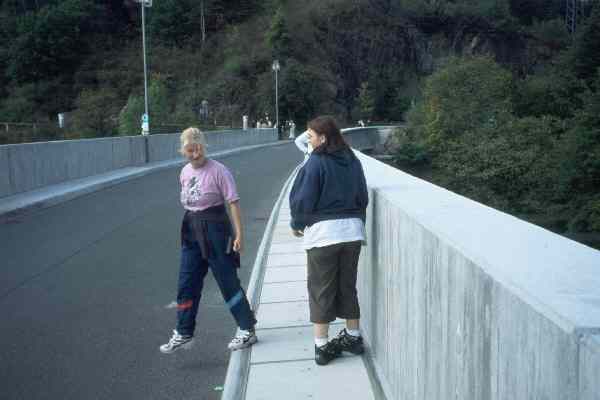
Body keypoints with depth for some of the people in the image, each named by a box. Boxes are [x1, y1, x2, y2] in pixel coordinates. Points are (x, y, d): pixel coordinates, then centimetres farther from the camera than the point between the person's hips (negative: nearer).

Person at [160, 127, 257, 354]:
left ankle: (247, 329, 14)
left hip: (215, 229, -7)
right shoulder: (185, 172, 7)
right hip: (192, 231, 7)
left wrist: (239, 234, -18)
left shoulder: (218, 171, -13)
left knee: (228, 282, 1)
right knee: (186, 284, 9)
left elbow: (233, 203, -14)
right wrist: (189, 227, 13)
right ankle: (183, 334, 20)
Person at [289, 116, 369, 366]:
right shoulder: (352, 161, 6)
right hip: (353, 230, 6)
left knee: (321, 290, 5)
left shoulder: (316, 163, -12)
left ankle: (322, 346, 8)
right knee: (348, 285, 18)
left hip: (322, 232, -5)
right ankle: (353, 337, 27)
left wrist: (297, 225, 6)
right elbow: (363, 197, 12)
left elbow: (303, 200, -11)